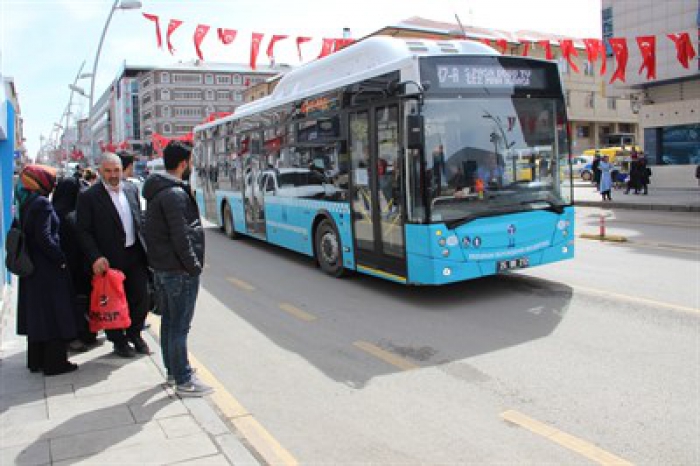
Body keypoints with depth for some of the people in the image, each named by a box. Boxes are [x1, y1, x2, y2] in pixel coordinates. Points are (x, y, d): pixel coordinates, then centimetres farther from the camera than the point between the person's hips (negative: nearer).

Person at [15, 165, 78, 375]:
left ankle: (36, 360, 25)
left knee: (36, 315, 15)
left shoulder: (26, 202, 10)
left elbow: (25, 233, 12)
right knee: (55, 314, -1)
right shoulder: (42, 203, -16)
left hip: (32, 268, 9)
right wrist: (61, 259, -13)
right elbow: (44, 238, -22)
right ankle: (55, 362, 5)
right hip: (48, 269, -9)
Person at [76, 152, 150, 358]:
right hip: (110, 260, -4)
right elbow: (84, 231, -9)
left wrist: (145, 247, 8)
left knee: (141, 299, 10)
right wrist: (95, 258, -19)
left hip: (136, 255, 5)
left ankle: (134, 334, 32)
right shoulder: (89, 196, -8)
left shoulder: (131, 189, 8)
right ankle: (119, 341, 26)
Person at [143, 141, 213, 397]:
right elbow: (181, 236, -22)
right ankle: (183, 381, 5)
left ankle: (173, 369, 31)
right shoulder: (175, 194, -19)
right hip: (179, 269, -10)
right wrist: (194, 265, -15)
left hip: (161, 267, 10)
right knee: (180, 326, -3)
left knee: (169, 321, 18)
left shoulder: (157, 191, 12)